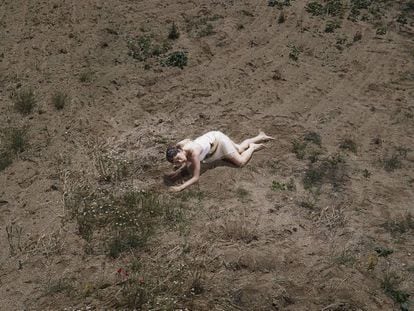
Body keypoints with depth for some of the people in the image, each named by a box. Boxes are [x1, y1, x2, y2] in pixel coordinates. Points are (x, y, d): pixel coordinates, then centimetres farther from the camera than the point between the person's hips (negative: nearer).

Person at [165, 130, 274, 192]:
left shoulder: (194, 153, -43)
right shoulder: (177, 148, -24)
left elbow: (196, 177, -36)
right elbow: (189, 162, -2)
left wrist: (180, 187, -44)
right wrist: (178, 171, -18)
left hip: (218, 139, -7)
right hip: (212, 137, 7)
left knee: (240, 162, 4)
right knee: (240, 149, 26)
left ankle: (252, 147, 30)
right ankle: (260, 137, 47)